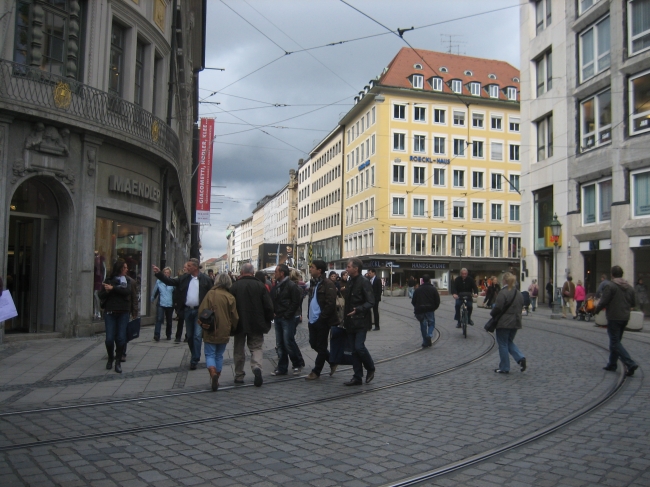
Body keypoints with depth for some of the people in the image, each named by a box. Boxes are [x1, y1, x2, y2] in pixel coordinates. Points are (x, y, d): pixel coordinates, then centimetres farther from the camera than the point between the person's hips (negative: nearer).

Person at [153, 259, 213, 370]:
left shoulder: (205, 279, -8)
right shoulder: (184, 278, 5)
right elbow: (170, 281, 4)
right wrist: (159, 273, -7)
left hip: (199, 311, -5)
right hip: (188, 311, 5)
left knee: (197, 335, -8)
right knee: (189, 336, 14)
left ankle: (194, 360, -3)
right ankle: (195, 356, 30)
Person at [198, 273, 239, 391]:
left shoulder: (210, 294, -9)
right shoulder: (230, 297, -4)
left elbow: (201, 311, -8)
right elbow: (234, 317, 0)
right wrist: (232, 330, 16)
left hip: (210, 332, -2)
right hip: (224, 332, 2)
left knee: (210, 354, 4)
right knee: (219, 355, 15)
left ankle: (213, 373, -19)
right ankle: (217, 378, 19)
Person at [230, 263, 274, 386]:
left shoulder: (234, 286, -7)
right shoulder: (260, 285, -3)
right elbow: (268, 306, -3)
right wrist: (267, 321, 10)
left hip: (240, 324, 0)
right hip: (256, 325, 0)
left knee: (239, 350, 14)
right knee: (256, 348, 10)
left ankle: (239, 375, 17)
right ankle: (257, 367, -16)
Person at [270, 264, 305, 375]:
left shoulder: (291, 285, -10)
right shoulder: (276, 286, 13)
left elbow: (296, 302, -15)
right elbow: (272, 300, 21)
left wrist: (287, 315, -16)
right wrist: (274, 312, 5)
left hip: (287, 319, -8)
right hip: (278, 318, 8)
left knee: (289, 342, -7)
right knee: (280, 344, 9)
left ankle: (298, 364, 11)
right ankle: (282, 368, 16)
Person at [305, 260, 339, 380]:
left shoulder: (328, 284, -14)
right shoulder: (315, 283, 13)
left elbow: (330, 304, -19)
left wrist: (321, 318, -18)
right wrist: (309, 315, 9)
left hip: (322, 321, -9)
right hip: (313, 320, 9)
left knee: (321, 347, 3)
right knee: (314, 344, 13)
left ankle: (316, 371, 13)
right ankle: (332, 361, 29)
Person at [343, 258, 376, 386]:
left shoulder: (364, 282, -11)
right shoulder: (349, 282, 13)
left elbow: (371, 302, -15)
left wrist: (358, 310, -27)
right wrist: (345, 319, 15)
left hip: (361, 322, -7)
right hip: (351, 322, 8)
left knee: (359, 346, -14)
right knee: (354, 350, 7)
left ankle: (370, 369, 11)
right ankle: (357, 377, 14)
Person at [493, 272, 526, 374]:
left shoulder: (503, 293, -17)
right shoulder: (519, 294, 7)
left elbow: (498, 308, -19)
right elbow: (520, 307, 13)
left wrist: (492, 313, 0)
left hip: (504, 323, -7)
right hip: (516, 322, 7)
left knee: (503, 344, 5)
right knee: (509, 342, 23)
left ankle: (504, 368, 11)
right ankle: (520, 358, 2)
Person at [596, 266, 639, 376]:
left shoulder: (610, 286, -14)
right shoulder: (629, 287, 8)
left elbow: (603, 301, -16)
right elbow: (633, 303, 13)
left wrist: (597, 310, 3)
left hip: (613, 318, -8)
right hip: (625, 318, 8)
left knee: (615, 342, -4)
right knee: (616, 341, 18)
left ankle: (630, 364, -16)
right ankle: (612, 364, 24)